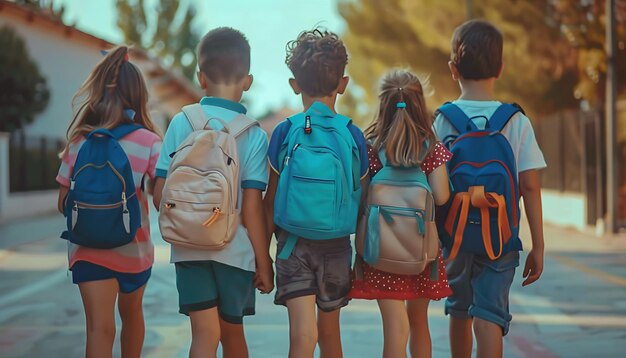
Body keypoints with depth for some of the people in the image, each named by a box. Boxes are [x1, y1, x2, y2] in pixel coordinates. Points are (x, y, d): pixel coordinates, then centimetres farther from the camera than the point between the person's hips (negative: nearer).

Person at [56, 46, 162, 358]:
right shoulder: (148, 141, -9)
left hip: (88, 247, 0)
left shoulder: (79, 141, -4)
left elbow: (63, 203, 2)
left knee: (100, 328, -5)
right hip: (134, 248, 1)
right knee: (132, 316, 24)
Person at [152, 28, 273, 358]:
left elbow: (161, 194, -4)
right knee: (232, 331, 18)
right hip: (235, 250, 0)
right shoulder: (253, 135, -8)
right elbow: (252, 208, -10)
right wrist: (264, 262, 0)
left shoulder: (181, 123, -4)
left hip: (188, 246, 0)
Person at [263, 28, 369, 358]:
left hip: (294, 242, -2)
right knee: (330, 330, 20)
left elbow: (271, 200, -2)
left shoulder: (284, 132, -5)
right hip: (337, 245, 2)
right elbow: (362, 201, 2)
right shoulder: (353, 135, -3)